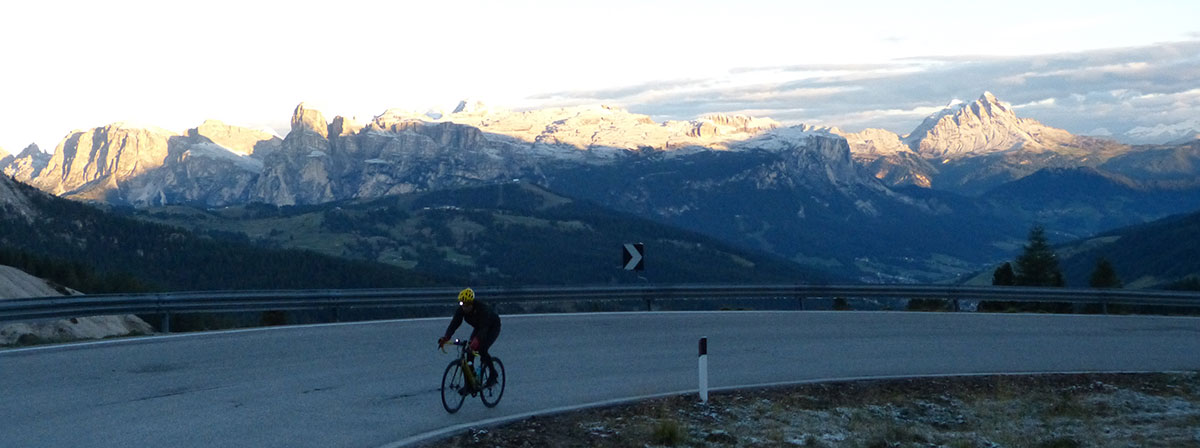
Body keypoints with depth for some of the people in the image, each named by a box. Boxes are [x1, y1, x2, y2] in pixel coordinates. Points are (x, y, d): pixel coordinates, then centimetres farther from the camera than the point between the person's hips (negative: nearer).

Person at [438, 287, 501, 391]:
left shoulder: (482, 308, -38)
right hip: (478, 327, 6)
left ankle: (493, 375, -7)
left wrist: (477, 340, -63)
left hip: (492, 327, -6)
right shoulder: (461, 310, -21)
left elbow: (484, 328, -46)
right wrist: (446, 338, -45)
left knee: (482, 349, -25)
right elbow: (454, 324, -28)